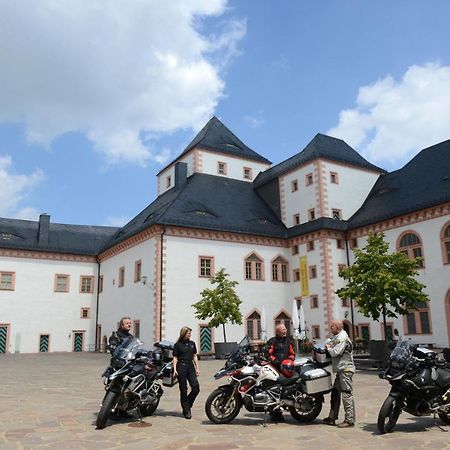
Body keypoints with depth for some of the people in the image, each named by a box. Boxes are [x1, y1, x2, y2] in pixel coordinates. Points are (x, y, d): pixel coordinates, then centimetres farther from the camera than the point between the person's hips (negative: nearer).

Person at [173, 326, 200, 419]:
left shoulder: (192, 343, 13)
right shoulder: (177, 345, 0)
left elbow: (195, 356, 15)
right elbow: (175, 358, -1)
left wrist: (197, 368, 11)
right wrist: (174, 369, -11)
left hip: (191, 367, 4)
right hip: (181, 367, -4)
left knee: (196, 388, -6)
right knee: (183, 390, 1)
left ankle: (187, 405, 17)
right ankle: (186, 411, 11)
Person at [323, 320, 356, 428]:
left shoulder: (342, 338, -15)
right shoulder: (337, 337, 17)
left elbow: (335, 352, -20)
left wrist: (328, 348, -4)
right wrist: (329, 347, 6)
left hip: (345, 369, -11)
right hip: (341, 370, 11)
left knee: (346, 394, -7)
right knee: (335, 393, 13)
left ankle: (349, 420, -3)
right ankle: (332, 417, 20)